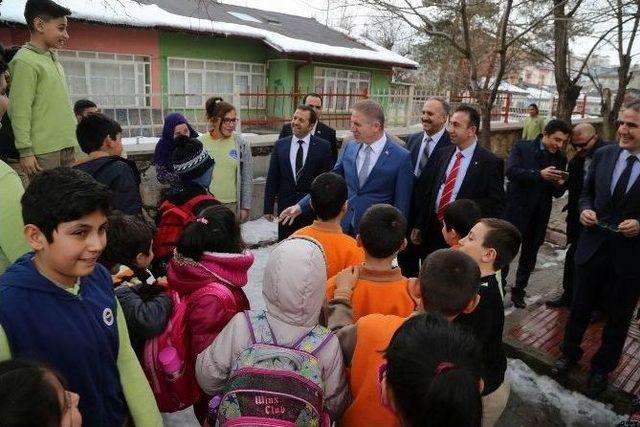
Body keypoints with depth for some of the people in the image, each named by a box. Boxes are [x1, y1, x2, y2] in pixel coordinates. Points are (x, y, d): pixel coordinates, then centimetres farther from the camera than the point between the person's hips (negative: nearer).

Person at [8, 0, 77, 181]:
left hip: (66, 148, 8)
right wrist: (25, 151, -15)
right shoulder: (25, 61, -7)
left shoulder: (54, 60, 18)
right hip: (44, 151, -8)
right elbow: (19, 112, -12)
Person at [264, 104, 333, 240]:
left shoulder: (323, 146, -3)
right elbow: (272, 178, 5)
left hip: (313, 208, -2)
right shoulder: (280, 145, 4)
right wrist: (268, 208, 2)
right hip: (286, 206, 2)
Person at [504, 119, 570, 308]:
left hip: (540, 215, 4)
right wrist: (539, 174, -29)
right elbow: (511, 171, -21)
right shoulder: (521, 147, -5)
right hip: (516, 210, -4)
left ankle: (519, 291, 30)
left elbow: (557, 193, 7)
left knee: (529, 255, 14)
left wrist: (561, 184, -15)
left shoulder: (560, 159, 6)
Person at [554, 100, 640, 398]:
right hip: (593, 247, 3)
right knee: (579, 307, 18)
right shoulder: (603, 155, -2)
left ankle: (602, 368, 39)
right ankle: (570, 352, 42)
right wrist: (585, 210, -10)